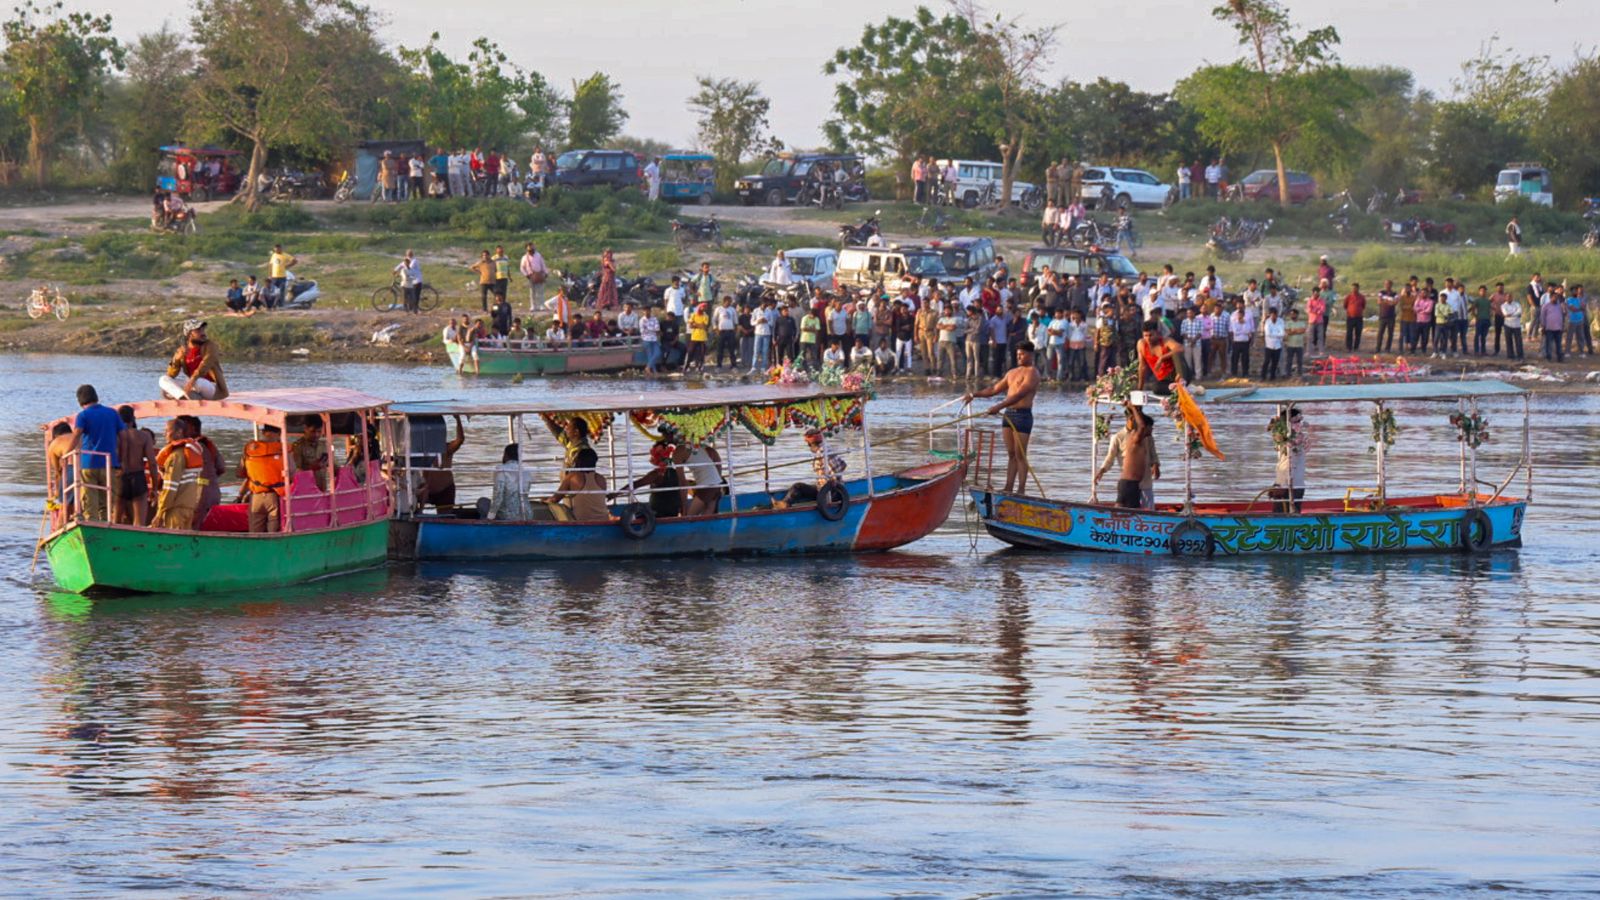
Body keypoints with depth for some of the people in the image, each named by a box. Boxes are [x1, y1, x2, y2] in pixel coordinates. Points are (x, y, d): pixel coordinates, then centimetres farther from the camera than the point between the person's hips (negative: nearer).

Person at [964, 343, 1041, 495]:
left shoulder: (1032, 373, -9)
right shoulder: (1012, 372, 19)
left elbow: (1020, 394, -21)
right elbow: (994, 389, 24)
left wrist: (999, 406, -29)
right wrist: (974, 394, 14)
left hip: (1022, 414, -8)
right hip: (1008, 414, 8)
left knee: (1020, 455, -6)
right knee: (1011, 454, 8)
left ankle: (1021, 491, -4)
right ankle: (1008, 489, 9)